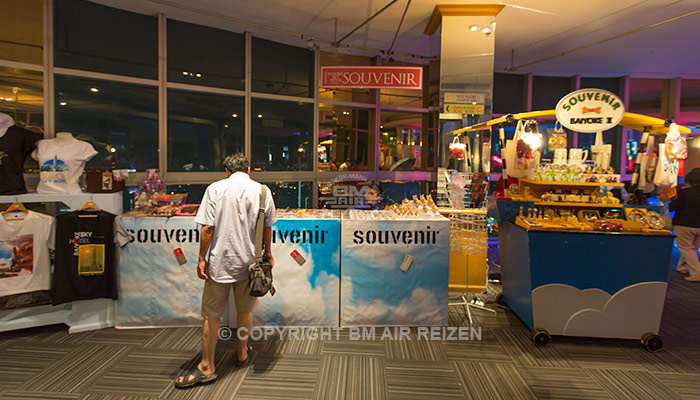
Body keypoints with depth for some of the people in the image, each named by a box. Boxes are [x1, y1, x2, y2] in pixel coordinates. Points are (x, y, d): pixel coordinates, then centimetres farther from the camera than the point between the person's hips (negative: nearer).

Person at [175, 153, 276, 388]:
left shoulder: (215, 189, -7)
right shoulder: (261, 190, -1)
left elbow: (207, 228, -10)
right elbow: (267, 227, 6)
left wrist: (201, 259, -1)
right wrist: (267, 253, 20)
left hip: (220, 262, -2)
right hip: (249, 262, 2)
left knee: (211, 315, 10)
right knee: (245, 310, 19)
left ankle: (207, 367, 21)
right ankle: (242, 354, 36)